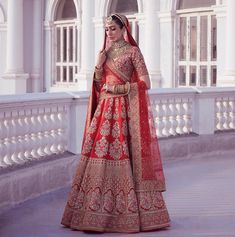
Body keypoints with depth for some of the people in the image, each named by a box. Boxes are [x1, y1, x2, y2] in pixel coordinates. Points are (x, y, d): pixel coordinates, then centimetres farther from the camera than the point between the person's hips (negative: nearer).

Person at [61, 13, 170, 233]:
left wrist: (120, 88, -12)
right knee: (99, 154, 0)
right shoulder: (105, 53, 16)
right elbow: (98, 85, 15)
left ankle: (129, 211, -2)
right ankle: (95, 210, 5)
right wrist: (98, 65, 0)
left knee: (121, 155, -9)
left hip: (123, 110, -6)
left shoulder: (132, 51, -1)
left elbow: (145, 83, -6)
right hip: (104, 109, 6)